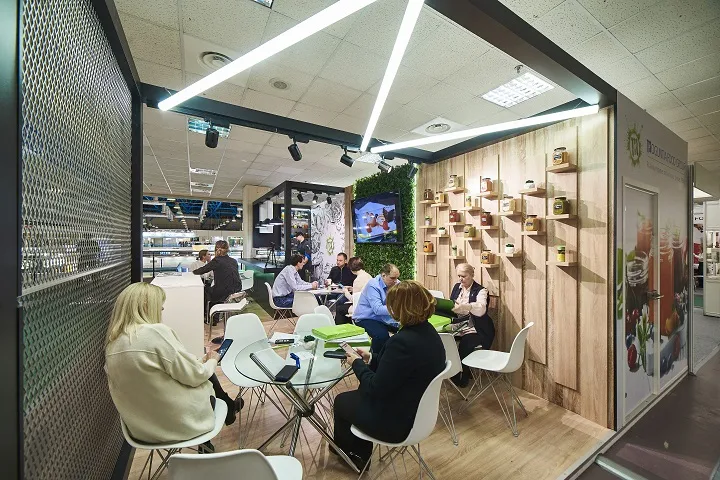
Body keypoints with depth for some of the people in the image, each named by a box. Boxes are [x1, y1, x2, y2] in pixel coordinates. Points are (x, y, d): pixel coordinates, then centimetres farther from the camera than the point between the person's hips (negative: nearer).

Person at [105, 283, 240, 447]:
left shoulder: (112, 343, -3)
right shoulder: (156, 332, -26)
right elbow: (195, 375, -20)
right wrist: (212, 361, 0)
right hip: (178, 421, -7)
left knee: (204, 371, 21)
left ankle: (229, 407, 41)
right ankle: (229, 408, 41)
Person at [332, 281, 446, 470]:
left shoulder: (402, 341, -35)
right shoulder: (429, 332, -6)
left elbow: (376, 388, -25)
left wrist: (357, 363, -11)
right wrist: (372, 358, 4)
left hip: (396, 420, -8)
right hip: (417, 410, 8)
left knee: (341, 401, 17)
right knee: (359, 394, 26)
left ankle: (348, 451, 45)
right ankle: (359, 453, 40)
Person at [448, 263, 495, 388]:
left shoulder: (480, 291, -9)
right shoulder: (457, 287, 10)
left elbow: (481, 309, -30)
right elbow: (450, 307, 13)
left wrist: (464, 306, -48)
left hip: (476, 330, -5)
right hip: (458, 326, 5)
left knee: (464, 343, -31)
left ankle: (464, 376, -4)